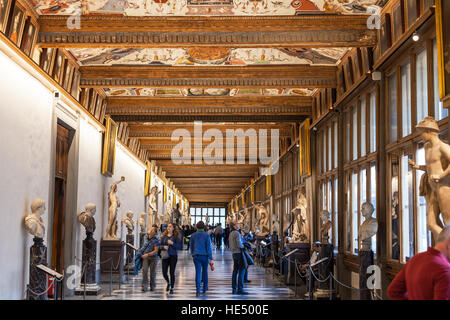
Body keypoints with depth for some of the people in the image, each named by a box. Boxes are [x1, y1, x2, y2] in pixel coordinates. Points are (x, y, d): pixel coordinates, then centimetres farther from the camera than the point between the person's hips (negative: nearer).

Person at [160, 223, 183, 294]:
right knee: (164, 273, 1)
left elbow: (180, 246, -8)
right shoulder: (164, 236, 8)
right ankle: (168, 283, 31)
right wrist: (163, 247, -10)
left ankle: (172, 288, 12)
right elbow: (160, 245, 11)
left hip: (173, 256, -3)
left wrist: (172, 243, -19)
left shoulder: (176, 237, -3)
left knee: (172, 272, -1)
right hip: (165, 256, 3)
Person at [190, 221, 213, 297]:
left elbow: (191, 247, 13)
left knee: (198, 273, -1)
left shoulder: (193, 236, 3)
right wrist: (210, 258, -7)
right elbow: (209, 247, -9)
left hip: (196, 256, 1)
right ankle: (205, 289, 26)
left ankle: (198, 291, -11)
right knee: (205, 272, 16)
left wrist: (192, 255, 27)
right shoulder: (207, 235, -6)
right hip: (205, 256, -1)